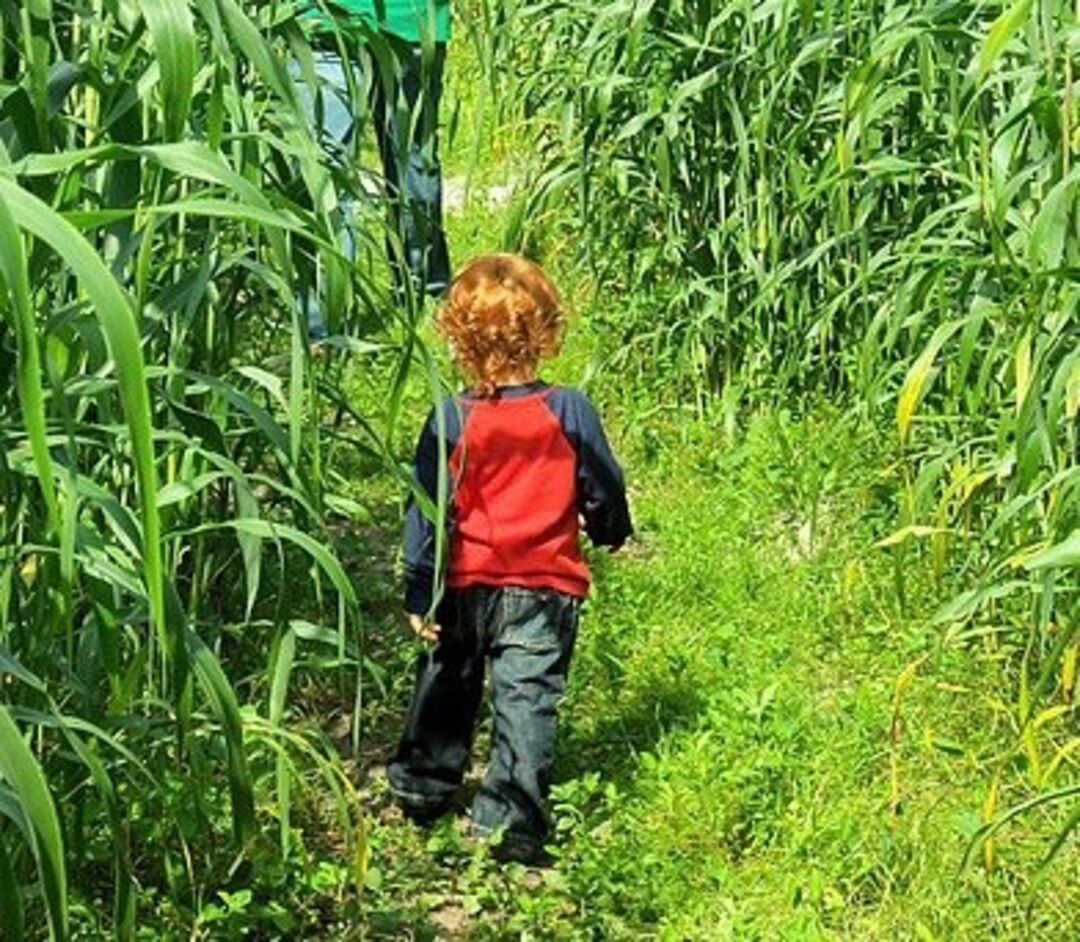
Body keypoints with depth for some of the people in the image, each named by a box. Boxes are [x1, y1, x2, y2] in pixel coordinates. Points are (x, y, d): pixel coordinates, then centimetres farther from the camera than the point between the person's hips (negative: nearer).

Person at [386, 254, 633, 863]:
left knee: (446, 688, 22)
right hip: (545, 590, -1)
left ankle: (421, 790, 35)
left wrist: (420, 596, 1)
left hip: (465, 587, 1)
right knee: (527, 704, 2)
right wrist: (612, 533, 24)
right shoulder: (570, 413, -10)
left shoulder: (451, 420, -10)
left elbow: (427, 513, -7)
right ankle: (511, 824, 0)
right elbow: (605, 493, 1)